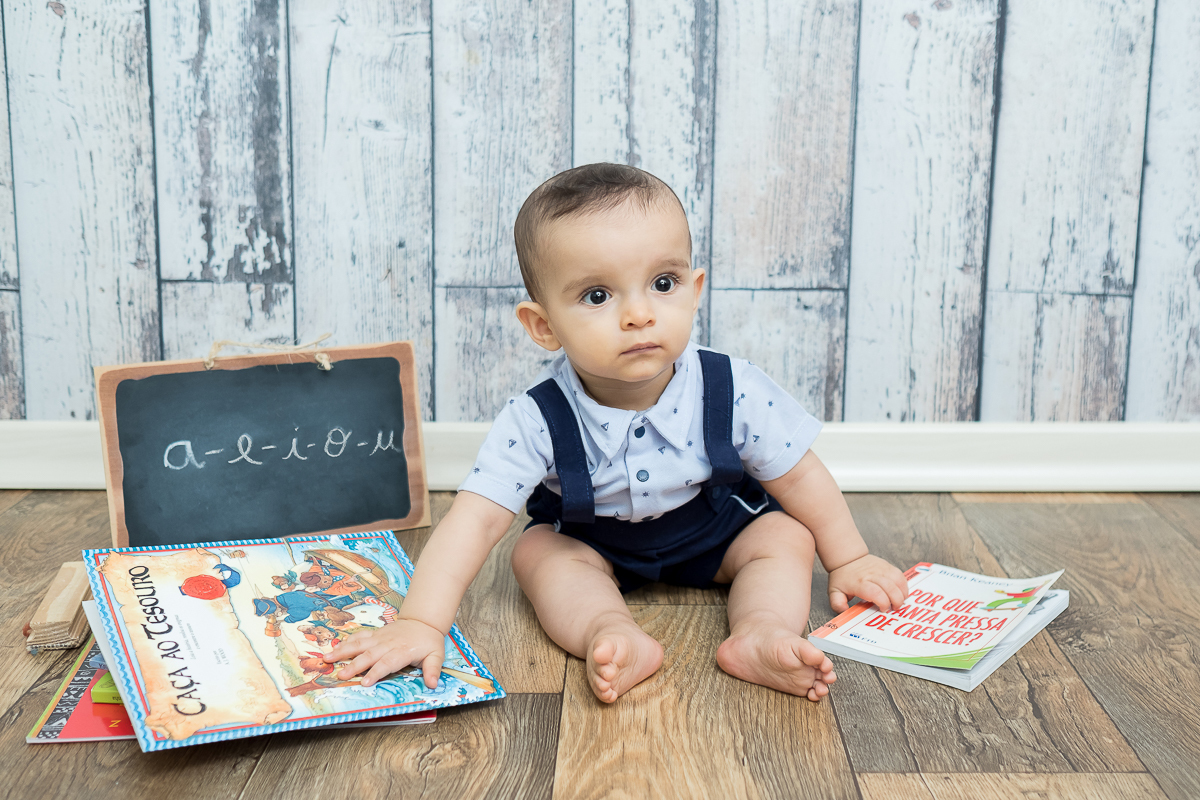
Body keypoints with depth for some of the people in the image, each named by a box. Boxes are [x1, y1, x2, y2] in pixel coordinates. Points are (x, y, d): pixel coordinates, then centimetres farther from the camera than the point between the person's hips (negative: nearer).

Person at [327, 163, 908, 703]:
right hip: (593, 546, 0)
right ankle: (611, 634, -40)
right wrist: (420, 622, -46)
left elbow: (800, 478, -13)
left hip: (717, 532, 1)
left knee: (787, 536, -18)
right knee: (538, 550, -23)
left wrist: (849, 561, -4)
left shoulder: (733, 392, -29)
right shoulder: (537, 421, -33)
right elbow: (473, 521, -36)